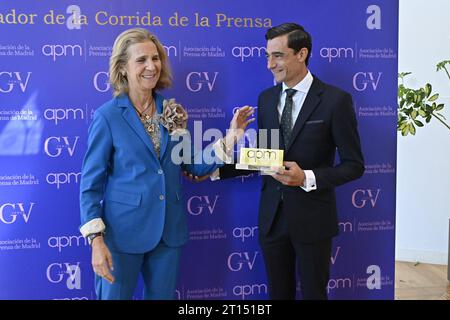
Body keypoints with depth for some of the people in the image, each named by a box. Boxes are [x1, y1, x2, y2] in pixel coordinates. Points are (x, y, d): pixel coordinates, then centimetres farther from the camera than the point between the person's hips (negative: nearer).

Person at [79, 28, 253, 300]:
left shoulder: (172, 111, 2)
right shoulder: (108, 116, -10)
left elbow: (196, 166, 6)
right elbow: (91, 184, -9)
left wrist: (231, 135, -5)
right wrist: (96, 240, -16)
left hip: (170, 230, 4)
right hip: (124, 232, -4)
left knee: (163, 295, 18)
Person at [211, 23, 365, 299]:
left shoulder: (336, 99, -10)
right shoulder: (266, 98, 5)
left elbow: (354, 165, -9)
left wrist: (307, 178, -23)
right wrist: (217, 169, -2)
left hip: (312, 217, -4)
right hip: (272, 215, 4)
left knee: (313, 293, 12)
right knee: (278, 293, 17)